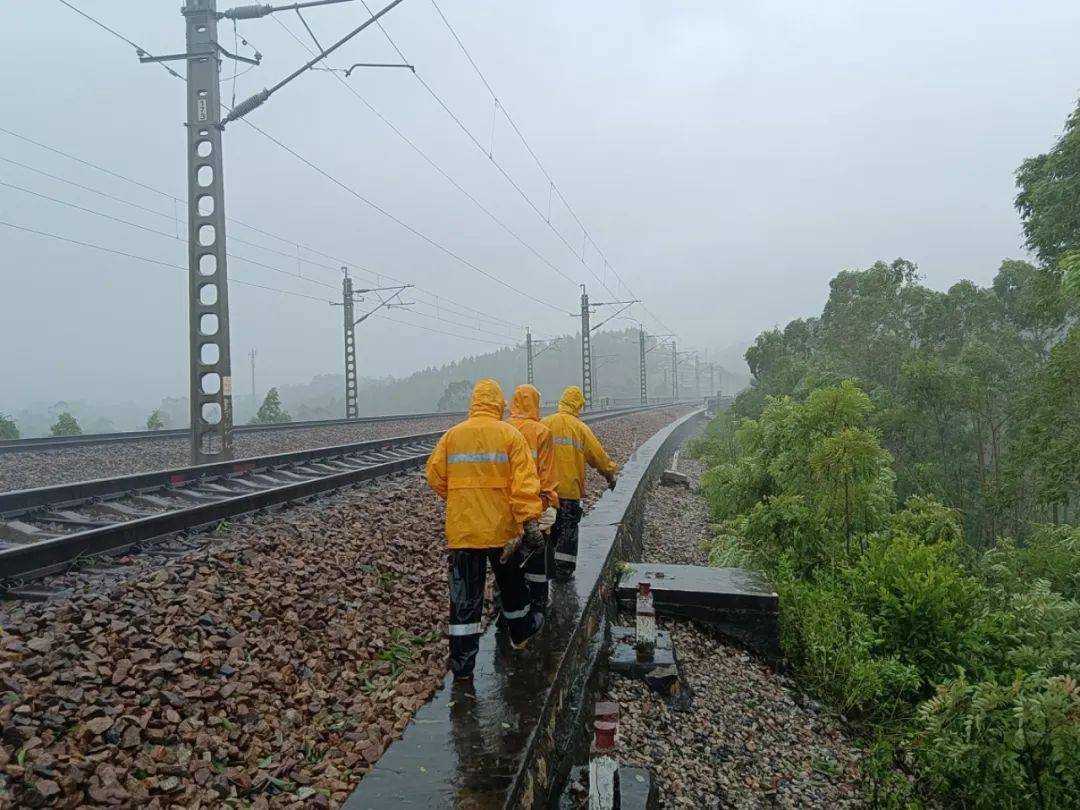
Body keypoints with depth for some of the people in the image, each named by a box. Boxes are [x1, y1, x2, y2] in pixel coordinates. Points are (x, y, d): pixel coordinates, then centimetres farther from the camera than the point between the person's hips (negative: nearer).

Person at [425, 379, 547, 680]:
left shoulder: (451, 436, 1)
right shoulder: (510, 435, -5)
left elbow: (436, 478, 4)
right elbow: (524, 482, -14)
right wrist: (530, 520, -15)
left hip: (462, 528, 1)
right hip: (502, 526, -1)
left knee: (464, 594, 6)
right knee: (511, 582, 22)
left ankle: (462, 663, 7)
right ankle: (521, 631, 43)